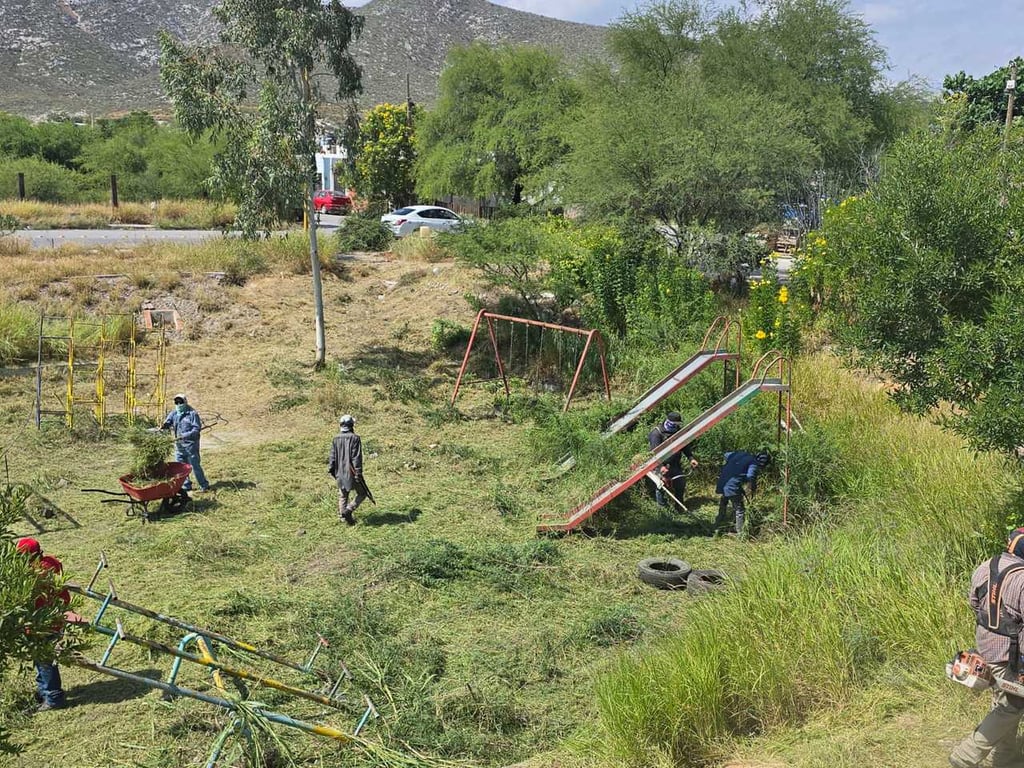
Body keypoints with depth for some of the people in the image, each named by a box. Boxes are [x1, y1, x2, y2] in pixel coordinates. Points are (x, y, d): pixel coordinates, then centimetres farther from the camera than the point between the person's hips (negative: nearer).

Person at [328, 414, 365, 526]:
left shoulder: (336, 439, 4)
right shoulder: (355, 438, -13)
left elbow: (332, 456, 7)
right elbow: (357, 457, -16)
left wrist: (331, 469, 15)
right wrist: (358, 472, -14)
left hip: (340, 473, 5)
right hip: (352, 472, -5)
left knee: (342, 496, 15)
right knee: (362, 493, 7)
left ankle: (342, 515, 16)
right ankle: (348, 510, -9)